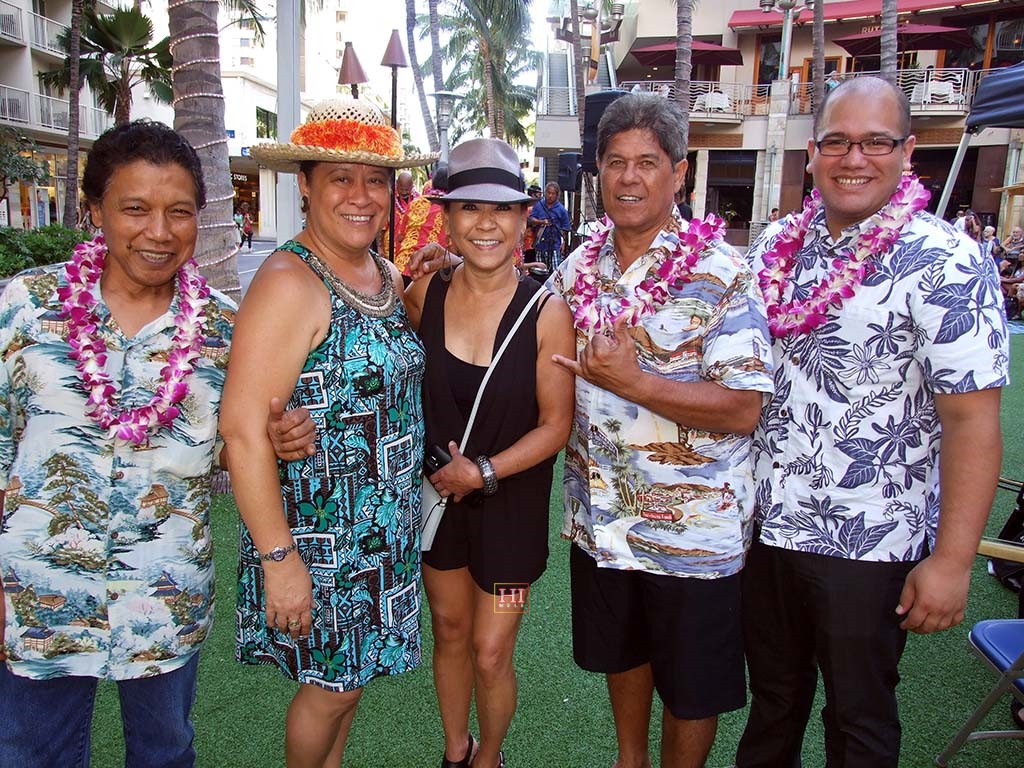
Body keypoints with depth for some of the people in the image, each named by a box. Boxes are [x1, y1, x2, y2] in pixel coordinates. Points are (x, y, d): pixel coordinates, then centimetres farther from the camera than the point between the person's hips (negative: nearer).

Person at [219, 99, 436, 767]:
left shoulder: (387, 276, 6)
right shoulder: (289, 283, -19)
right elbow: (244, 429, -24)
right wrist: (278, 558, -23)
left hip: (385, 527, 8)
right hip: (319, 532, -7)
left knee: (355, 670, 21)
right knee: (335, 683, 9)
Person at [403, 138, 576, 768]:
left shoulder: (546, 311, -17)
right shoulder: (424, 294, -7)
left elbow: (556, 424, -13)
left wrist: (485, 472, -19)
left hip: (511, 502, -3)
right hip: (437, 491, 3)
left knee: (490, 655, 7)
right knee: (450, 631, 20)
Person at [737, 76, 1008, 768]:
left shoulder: (946, 264, -15)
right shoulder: (777, 245, 3)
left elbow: (972, 418, -17)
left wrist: (952, 559, -19)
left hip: (870, 547, -5)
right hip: (764, 525, 5)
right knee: (772, 699, 24)